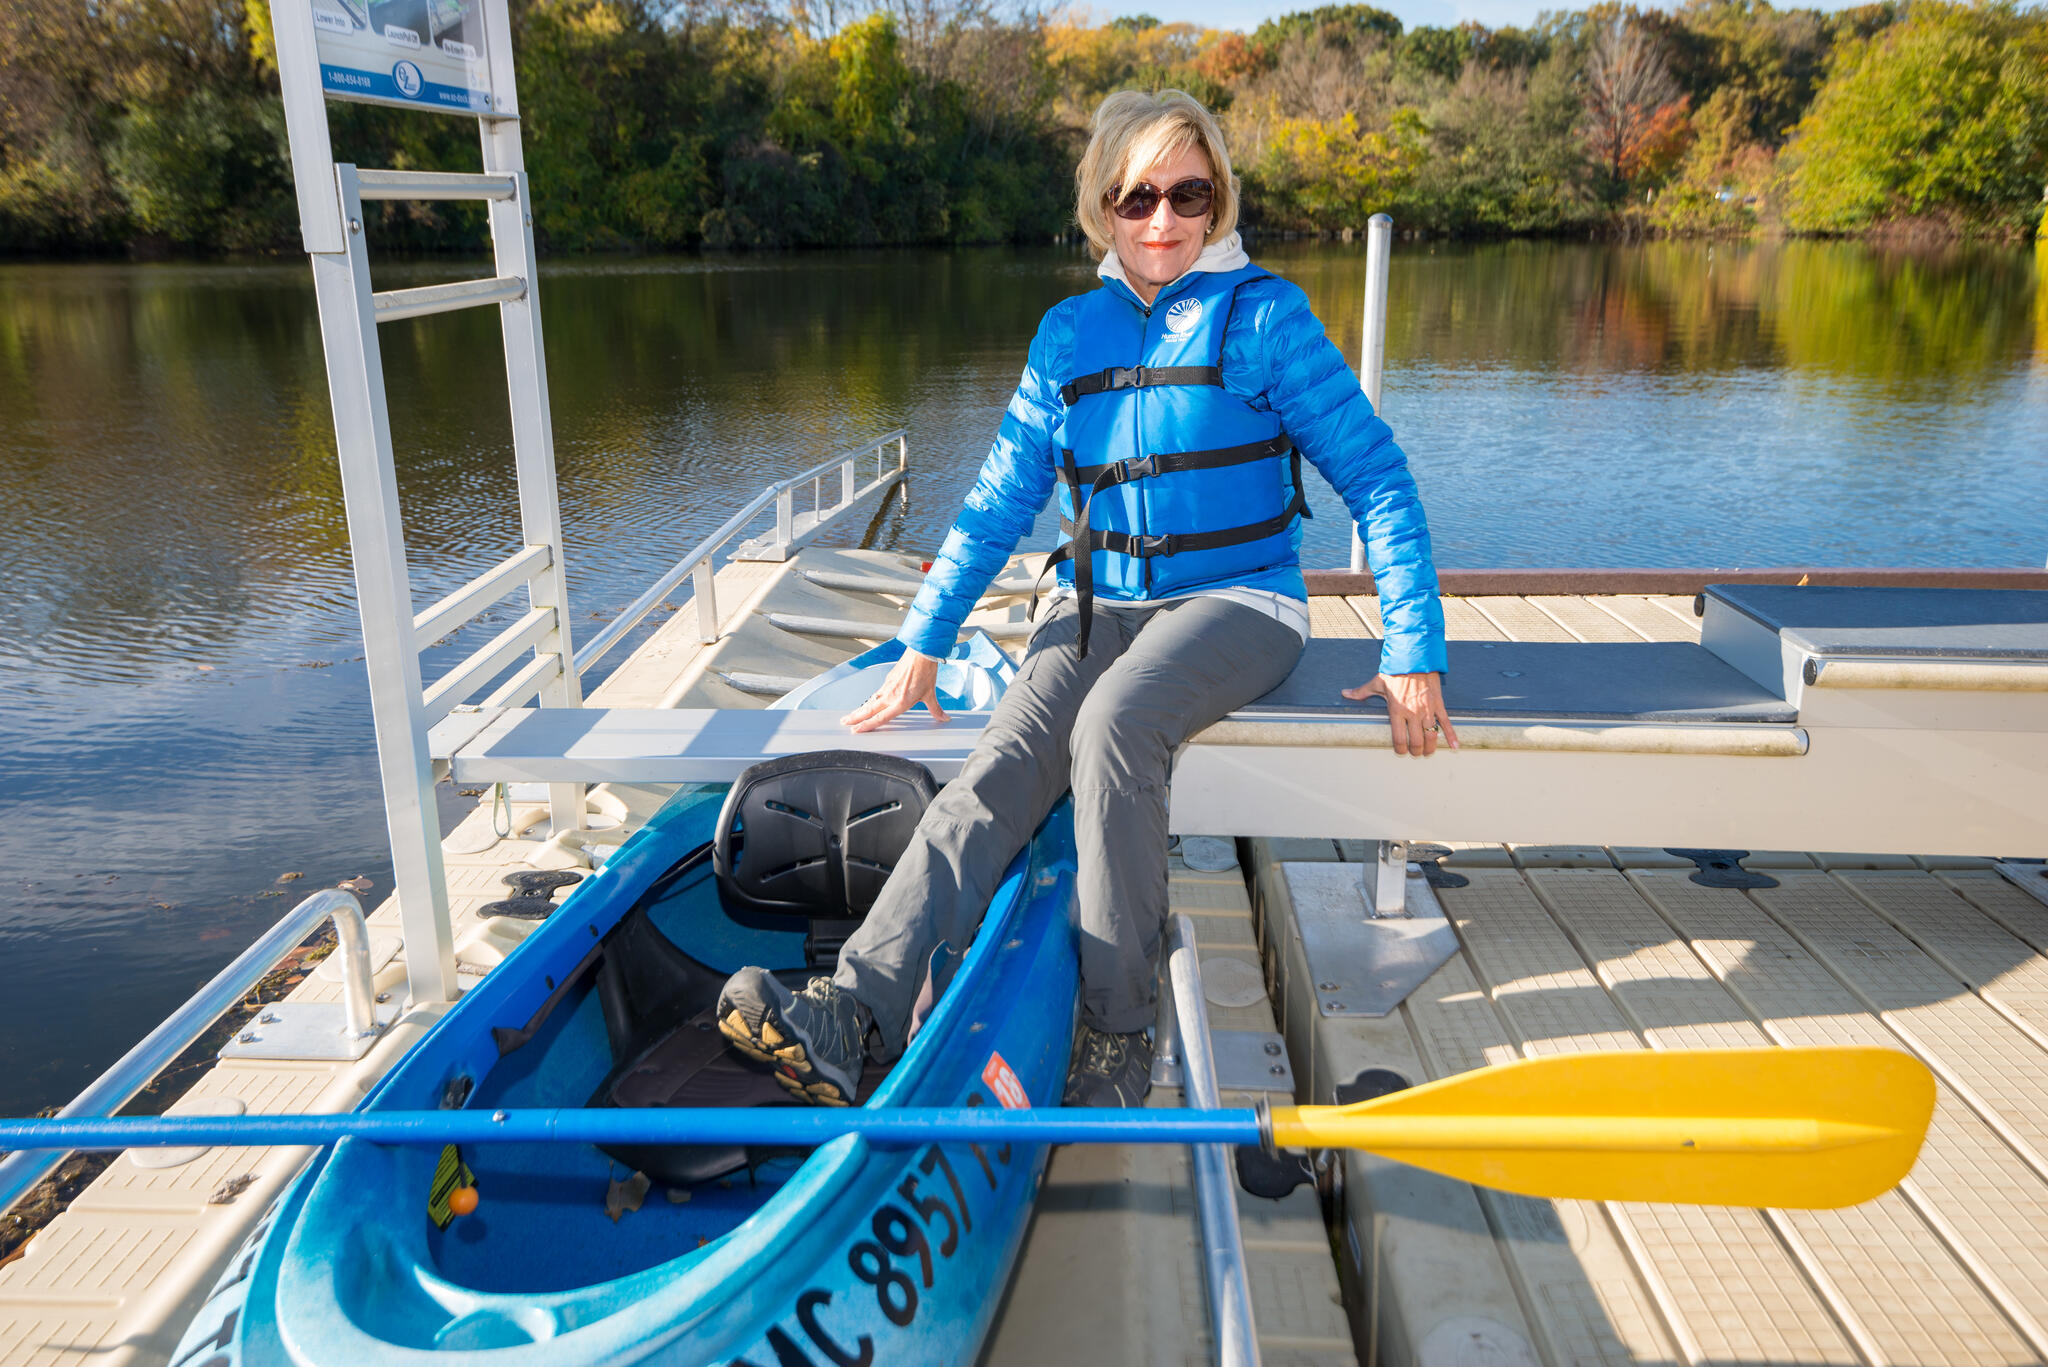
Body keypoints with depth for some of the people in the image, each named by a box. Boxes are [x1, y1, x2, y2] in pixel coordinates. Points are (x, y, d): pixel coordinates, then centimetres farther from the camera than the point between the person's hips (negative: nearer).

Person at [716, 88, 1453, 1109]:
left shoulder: (1262, 316, -1)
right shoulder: (1069, 333, 12)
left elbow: (1375, 476, -3)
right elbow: (998, 502, 13)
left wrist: (1414, 650, -9)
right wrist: (924, 643, 6)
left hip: (1234, 596, -3)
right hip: (1098, 603, 4)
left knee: (1113, 722, -35)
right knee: (1007, 757, -25)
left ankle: (1116, 1033, -25)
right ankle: (854, 1011, -39)